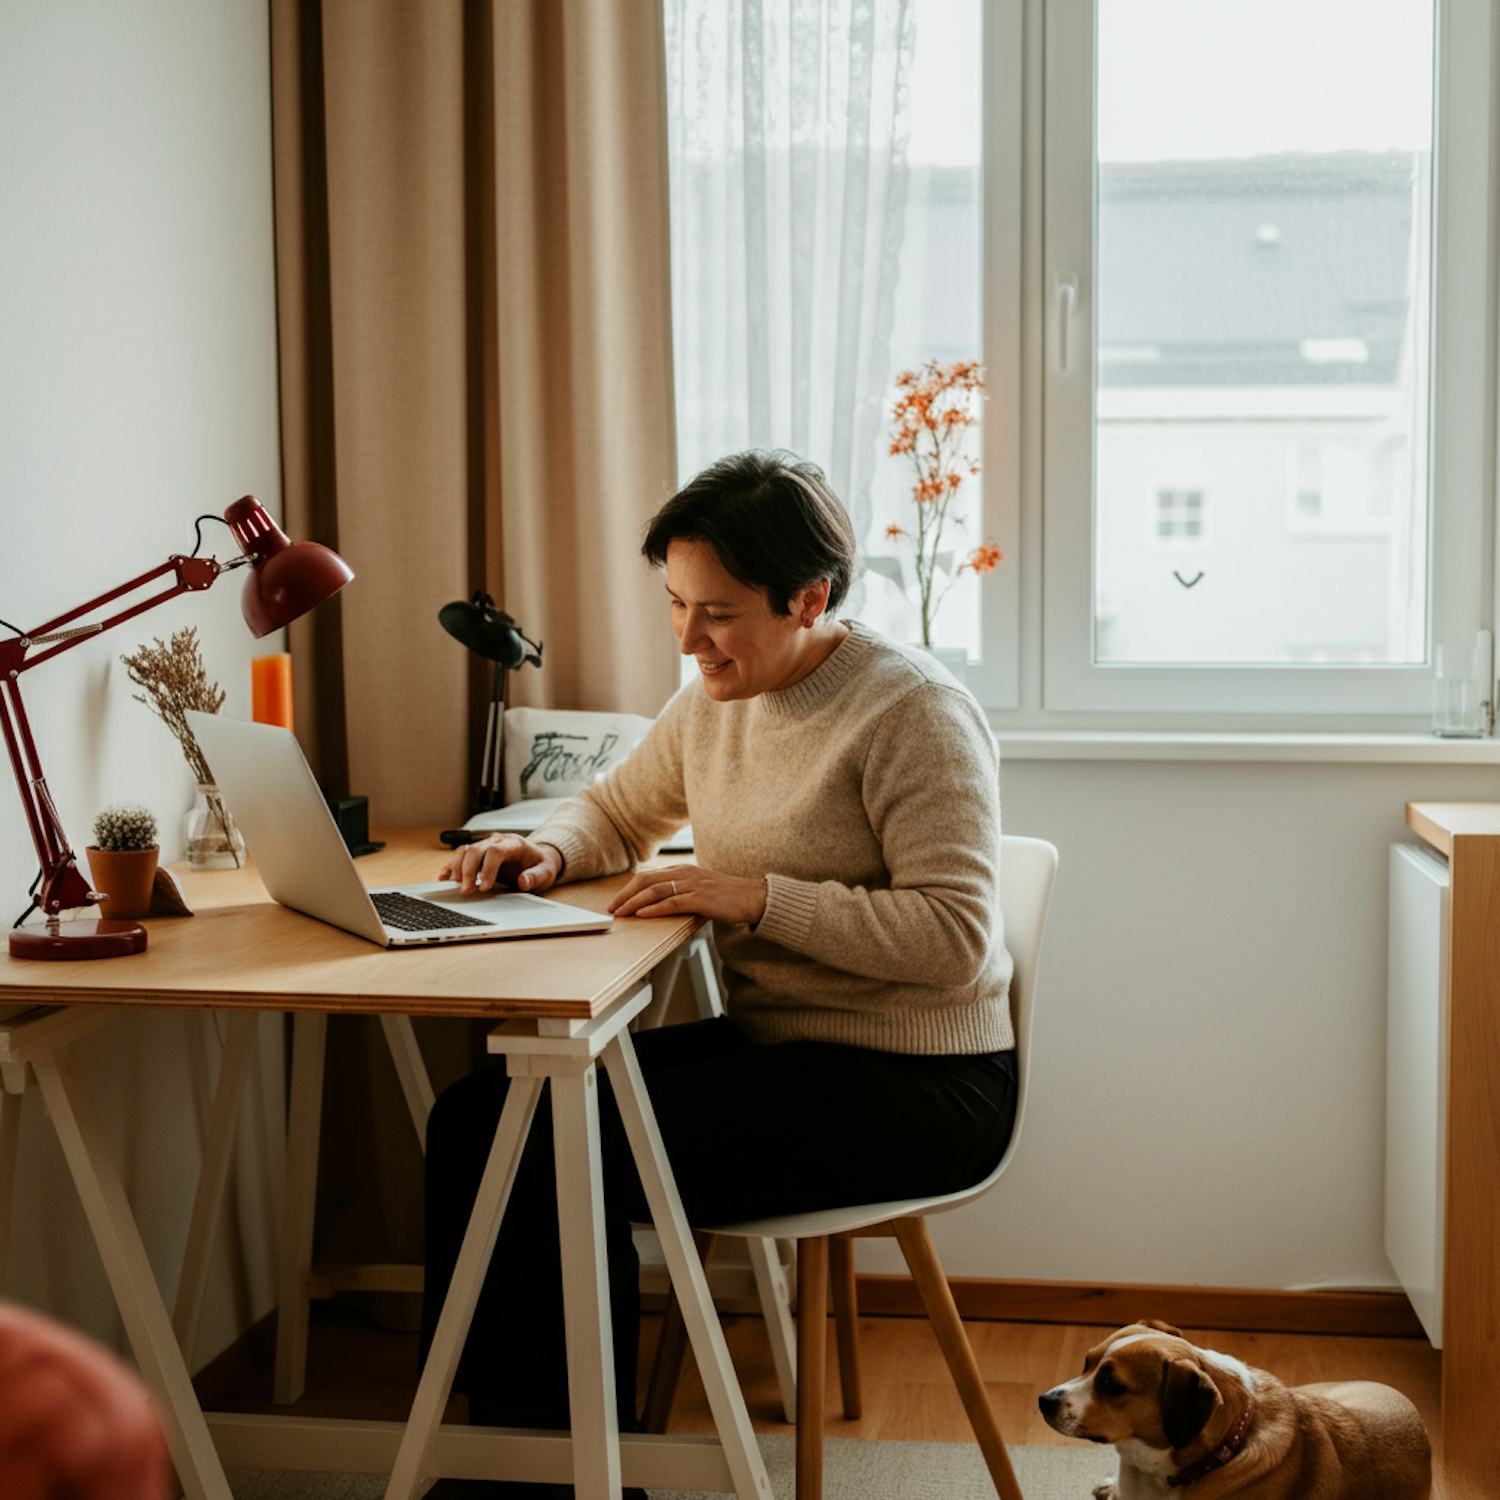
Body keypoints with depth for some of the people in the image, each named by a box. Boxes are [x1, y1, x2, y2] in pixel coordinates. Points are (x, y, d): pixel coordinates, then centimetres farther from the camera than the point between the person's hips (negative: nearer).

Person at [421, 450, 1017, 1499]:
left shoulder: (914, 712, -15)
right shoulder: (715, 701, 9)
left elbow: (956, 937, -22)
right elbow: (616, 813, 24)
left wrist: (758, 896, -26)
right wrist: (548, 852, 0)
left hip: (920, 1086, -8)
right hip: (774, 1043, 8)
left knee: (569, 1158, -23)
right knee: (479, 1117, -9)